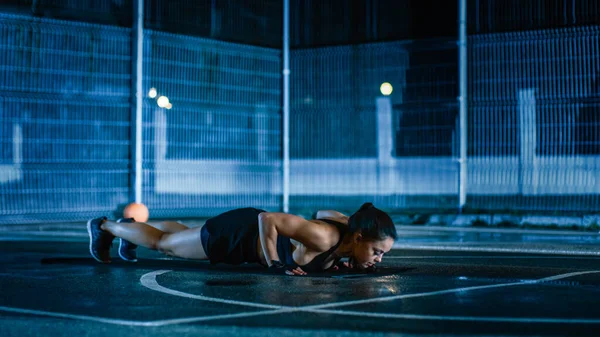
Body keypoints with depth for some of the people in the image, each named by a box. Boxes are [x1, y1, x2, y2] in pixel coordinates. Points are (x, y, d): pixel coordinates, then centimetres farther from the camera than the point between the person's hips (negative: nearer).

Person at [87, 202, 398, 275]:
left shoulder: (348, 225, -16)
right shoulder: (324, 239, -40)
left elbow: (323, 212, 7)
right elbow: (267, 218, -39)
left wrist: (341, 260, 0)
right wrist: (275, 265, -35)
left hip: (253, 230, 7)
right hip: (237, 234, -7)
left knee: (182, 239, 33)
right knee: (162, 243, 18)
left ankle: (129, 228, 57)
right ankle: (104, 226, 42)